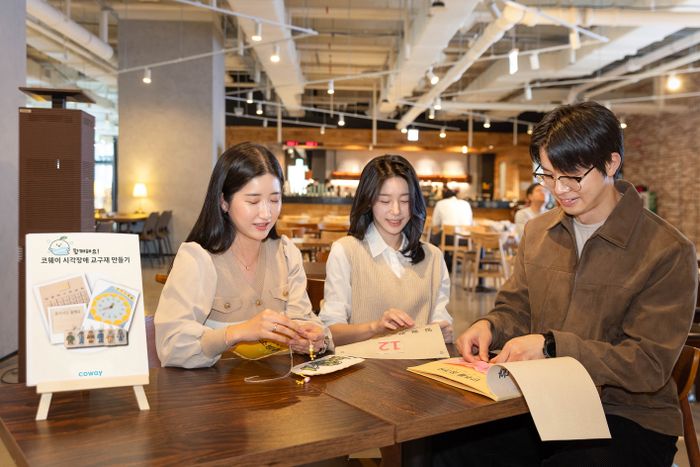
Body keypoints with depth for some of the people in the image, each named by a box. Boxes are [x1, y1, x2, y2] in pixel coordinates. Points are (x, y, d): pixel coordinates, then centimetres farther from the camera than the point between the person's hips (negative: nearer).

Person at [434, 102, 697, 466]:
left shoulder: (668, 252, -10)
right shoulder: (537, 232, 7)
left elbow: (649, 366, -14)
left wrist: (552, 345, -24)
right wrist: (489, 327, -8)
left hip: (628, 417, -3)